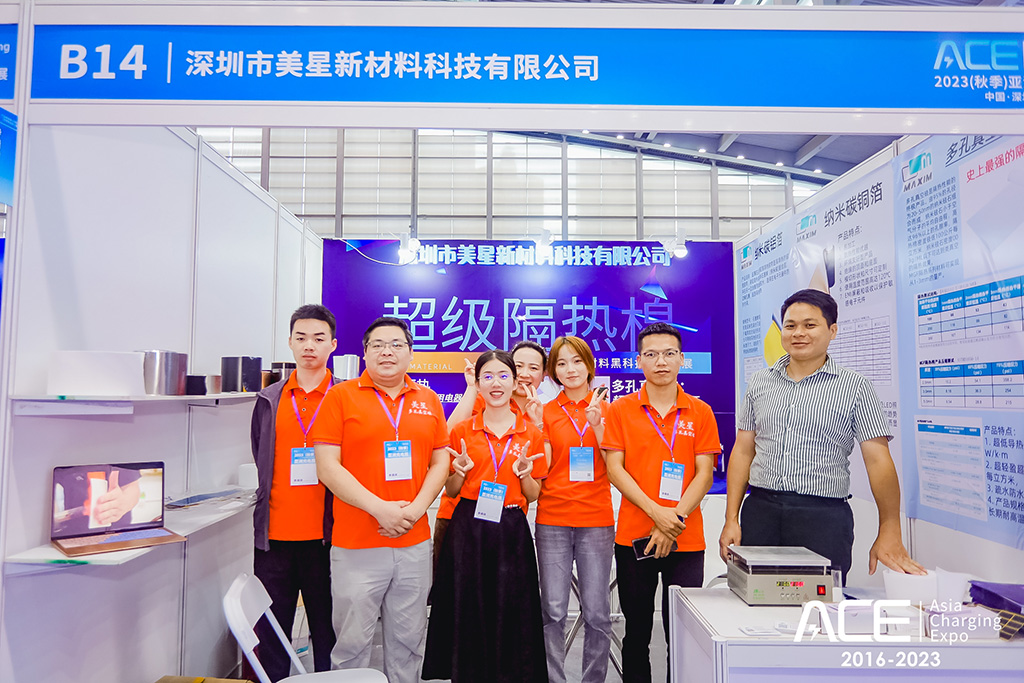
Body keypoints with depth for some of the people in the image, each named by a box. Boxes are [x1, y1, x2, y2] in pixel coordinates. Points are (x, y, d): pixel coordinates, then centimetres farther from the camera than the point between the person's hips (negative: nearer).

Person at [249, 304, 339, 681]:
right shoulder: (269, 400, 8)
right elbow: (261, 460, 18)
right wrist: (269, 502, 11)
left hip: (325, 536, -3)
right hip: (274, 535, 3)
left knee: (328, 632, 9)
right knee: (270, 633, 12)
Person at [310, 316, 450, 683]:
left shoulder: (428, 400, 8)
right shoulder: (341, 396, -2)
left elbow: (440, 461, 8)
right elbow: (327, 466, -8)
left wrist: (416, 508, -7)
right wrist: (379, 508, -15)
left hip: (414, 543, 3)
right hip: (356, 544, -3)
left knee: (407, 642, 14)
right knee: (352, 643, 6)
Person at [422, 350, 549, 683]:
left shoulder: (531, 434, 3)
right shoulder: (462, 431, 3)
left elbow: (534, 496, 7)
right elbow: (450, 491, 9)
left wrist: (525, 473, -12)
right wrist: (460, 472, -10)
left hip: (512, 531, 0)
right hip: (467, 528, 0)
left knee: (510, 612, 4)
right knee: (468, 611, 5)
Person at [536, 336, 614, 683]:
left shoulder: (607, 409, 6)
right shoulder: (545, 412, 5)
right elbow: (541, 471, 1)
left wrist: (597, 424, -13)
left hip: (596, 519, 0)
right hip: (552, 519, 0)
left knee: (597, 612, 5)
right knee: (553, 610, 3)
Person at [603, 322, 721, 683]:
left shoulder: (700, 412, 4)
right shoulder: (621, 409, 2)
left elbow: (704, 474, 0)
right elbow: (615, 469, -4)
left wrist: (674, 519, -12)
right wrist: (656, 512, -14)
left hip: (686, 540, 0)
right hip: (634, 535, 0)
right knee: (637, 630, 12)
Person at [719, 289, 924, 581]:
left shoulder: (855, 388, 1)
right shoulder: (760, 382, 9)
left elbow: (878, 459, -3)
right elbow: (743, 451, 9)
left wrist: (889, 534, -11)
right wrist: (731, 519, 4)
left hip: (824, 516, -2)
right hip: (760, 511, 3)